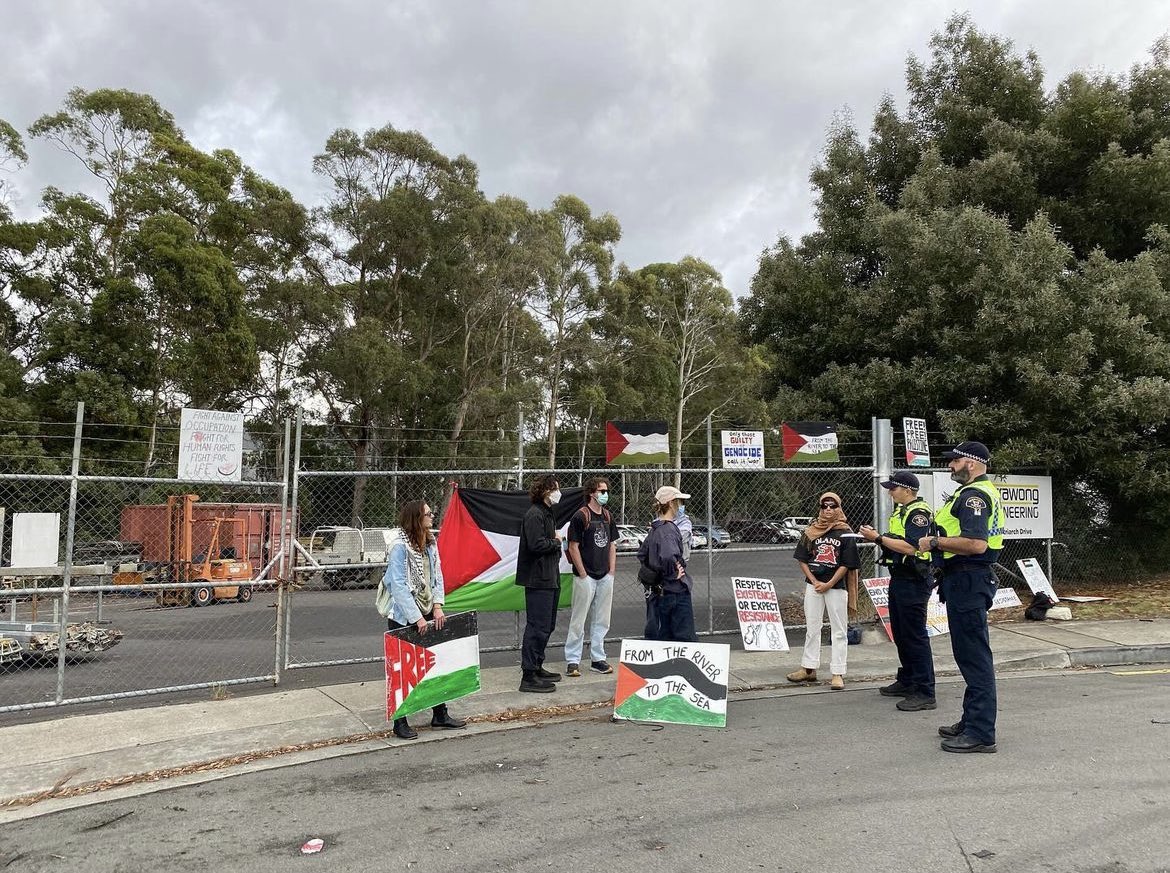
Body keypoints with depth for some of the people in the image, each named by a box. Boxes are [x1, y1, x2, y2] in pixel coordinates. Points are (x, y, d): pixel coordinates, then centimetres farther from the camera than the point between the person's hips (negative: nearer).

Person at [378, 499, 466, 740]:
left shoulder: (430, 542, 4)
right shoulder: (400, 546, -18)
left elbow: (437, 575, 6)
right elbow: (399, 585, -21)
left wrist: (437, 606, -6)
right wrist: (416, 618, -21)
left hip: (427, 614, 7)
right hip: (403, 617, -7)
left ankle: (440, 715, 24)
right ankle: (400, 722, 16)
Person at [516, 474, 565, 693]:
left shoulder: (547, 514, 18)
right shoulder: (534, 515, -15)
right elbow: (536, 545, -25)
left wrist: (555, 541, 3)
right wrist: (556, 541, -10)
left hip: (550, 579, 11)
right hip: (538, 580, -11)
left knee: (547, 625, 17)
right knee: (538, 627, -8)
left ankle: (537, 668, 28)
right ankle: (529, 676, -2)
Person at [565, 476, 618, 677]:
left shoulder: (608, 516, 11)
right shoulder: (581, 516, -9)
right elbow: (573, 547, -10)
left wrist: (611, 572, 7)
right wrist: (582, 574, -12)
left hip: (605, 577, 6)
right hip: (586, 577, -6)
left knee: (601, 621, 11)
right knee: (578, 620, -1)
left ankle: (598, 659, 21)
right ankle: (572, 661, 7)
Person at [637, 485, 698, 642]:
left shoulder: (655, 528, 10)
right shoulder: (669, 529, -19)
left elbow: (642, 554, 22)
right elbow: (668, 556, -37)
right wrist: (674, 574, -20)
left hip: (657, 592, 9)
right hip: (676, 591, -9)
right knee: (685, 636, 0)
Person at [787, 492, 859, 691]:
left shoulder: (846, 533, -4)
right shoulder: (811, 531, 5)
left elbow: (846, 564, -6)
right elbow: (802, 559, 5)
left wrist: (828, 584, -12)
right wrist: (814, 582, -7)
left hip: (837, 586, -3)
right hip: (813, 585, 3)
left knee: (839, 631, 2)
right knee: (811, 628, 11)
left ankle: (838, 673, 7)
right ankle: (809, 668, 21)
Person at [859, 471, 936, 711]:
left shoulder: (918, 512, -15)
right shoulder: (901, 511, 17)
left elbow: (910, 547, -25)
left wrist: (878, 538, -19)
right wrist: (876, 536, 3)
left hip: (913, 582, -10)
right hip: (899, 579, 11)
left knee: (915, 636, -7)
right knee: (900, 634, 17)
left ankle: (925, 693, -2)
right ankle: (906, 682, 29)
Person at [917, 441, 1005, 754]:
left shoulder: (973, 496, -17)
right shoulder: (987, 492, 19)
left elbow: (975, 544, -28)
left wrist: (935, 542, -18)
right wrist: (939, 541, 15)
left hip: (967, 581, -11)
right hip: (969, 579, 11)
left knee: (974, 657, -6)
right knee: (971, 655, 18)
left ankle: (981, 733, -1)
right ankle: (972, 720, 28)